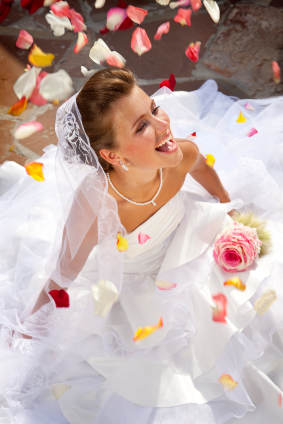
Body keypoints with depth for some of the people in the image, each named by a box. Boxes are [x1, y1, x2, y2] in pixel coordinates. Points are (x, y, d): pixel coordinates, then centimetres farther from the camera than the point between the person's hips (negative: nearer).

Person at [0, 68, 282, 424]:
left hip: (180, 249, 5)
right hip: (126, 288, -4)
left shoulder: (185, 152, -31)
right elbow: (59, 281, -27)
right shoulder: (95, 206, -44)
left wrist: (231, 211, 15)